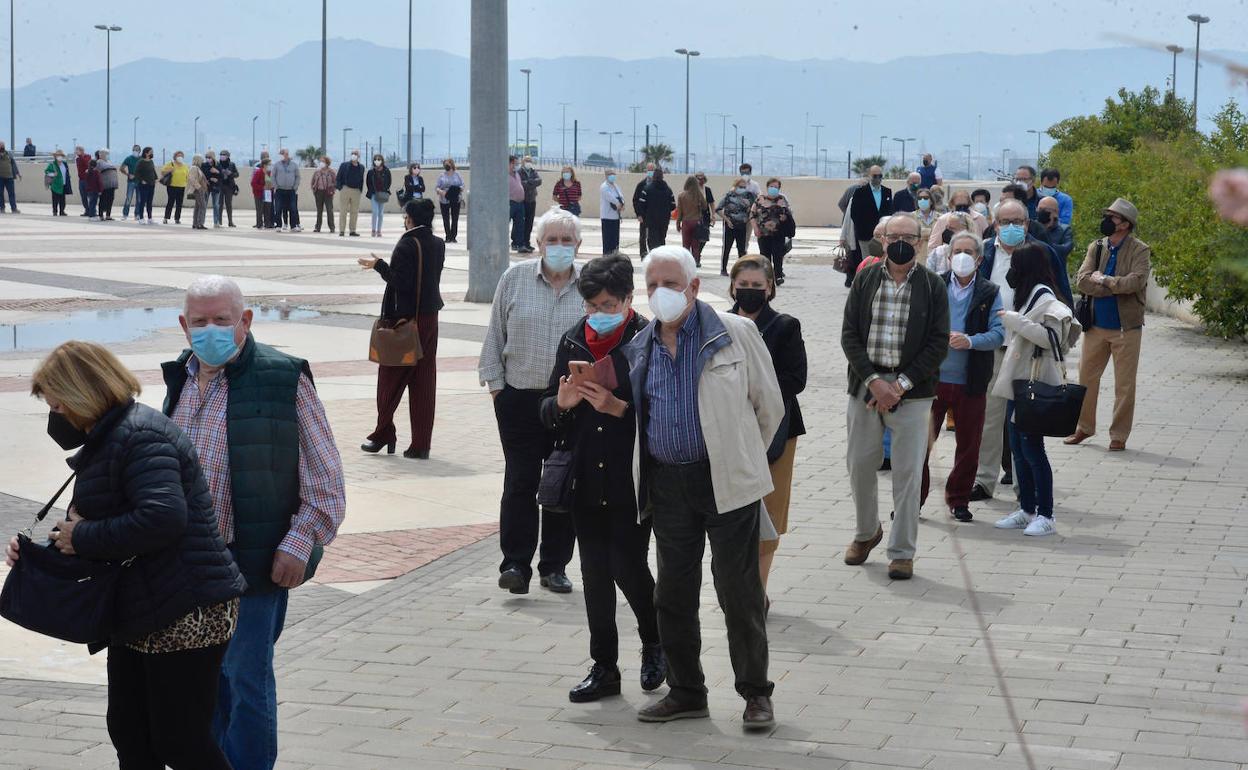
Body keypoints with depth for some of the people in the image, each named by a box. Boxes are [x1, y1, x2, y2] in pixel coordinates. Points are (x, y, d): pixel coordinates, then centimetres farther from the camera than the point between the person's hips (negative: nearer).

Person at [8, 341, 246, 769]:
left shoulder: (138, 438, -19)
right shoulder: (108, 438, 15)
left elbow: (162, 518, -33)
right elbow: (91, 520, 22)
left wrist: (83, 538, -21)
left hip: (186, 616, -11)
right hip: (141, 614, 11)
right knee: (129, 734, 15)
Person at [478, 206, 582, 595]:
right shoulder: (515, 278, 2)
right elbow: (495, 335, 7)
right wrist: (495, 383, 3)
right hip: (520, 398, -1)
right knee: (520, 481, -2)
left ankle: (555, 566, 18)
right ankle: (515, 564, 3)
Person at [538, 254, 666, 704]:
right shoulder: (573, 341, 10)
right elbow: (548, 411, 15)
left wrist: (618, 407, -24)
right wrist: (562, 403, -7)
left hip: (632, 481, -5)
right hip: (586, 480, 5)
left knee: (627, 566, -6)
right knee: (595, 574, 8)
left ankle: (654, 642, 22)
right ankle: (604, 668, 18)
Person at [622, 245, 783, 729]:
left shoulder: (735, 334, -3)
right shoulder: (639, 348, 9)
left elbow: (769, 406, 3)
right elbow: (629, 413, 22)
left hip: (725, 481, -4)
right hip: (667, 483, 5)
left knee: (739, 590, -1)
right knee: (673, 593, 9)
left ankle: (755, 693, 9)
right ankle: (685, 692, 21)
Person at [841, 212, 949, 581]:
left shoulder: (932, 286, 0)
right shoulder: (865, 280, 6)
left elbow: (938, 343, -4)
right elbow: (849, 334, 2)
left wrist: (901, 385, -11)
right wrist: (873, 380, -11)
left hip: (911, 389, -2)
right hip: (866, 383, 2)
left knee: (907, 473, -2)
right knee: (860, 465, 9)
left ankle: (902, 551, 7)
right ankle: (867, 532, 32)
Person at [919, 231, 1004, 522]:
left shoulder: (990, 293, 4)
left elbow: (999, 333, -5)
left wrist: (970, 341, -21)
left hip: (971, 382, 1)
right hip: (932, 376, -1)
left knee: (968, 446, 9)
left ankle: (959, 500, 24)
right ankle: (913, 500, 11)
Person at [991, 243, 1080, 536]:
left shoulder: (1044, 298, -13)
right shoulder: (1029, 295, 16)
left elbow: (1051, 337, -23)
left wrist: (1016, 320, -21)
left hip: (1034, 383, -10)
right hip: (1020, 381, 10)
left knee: (1032, 448, -8)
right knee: (1018, 446, 11)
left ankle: (1045, 516, -4)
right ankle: (1027, 510, 18)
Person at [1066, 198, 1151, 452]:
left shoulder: (1139, 250, -6)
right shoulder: (1096, 247, 7)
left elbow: (1135, 281, -22)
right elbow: (1082, 280, -6)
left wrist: (1103, 280, -13)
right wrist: (1116, 287, -15)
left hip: (1126, 326, -4)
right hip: (1096, 324, 4)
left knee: (1124, 385, 2)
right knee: (1086, 377, 11)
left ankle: (1119, 436, 12)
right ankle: (1084, 427, 27)